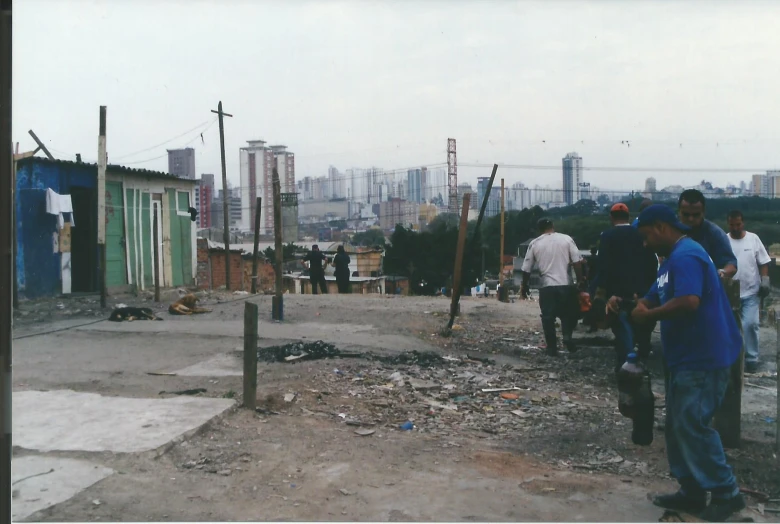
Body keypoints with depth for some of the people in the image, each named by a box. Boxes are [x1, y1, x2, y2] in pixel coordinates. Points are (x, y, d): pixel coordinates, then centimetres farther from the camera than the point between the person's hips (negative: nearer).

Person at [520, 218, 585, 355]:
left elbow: (526, 269, 7)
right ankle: (567, 335, -6)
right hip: (566, 284, 0)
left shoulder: (534, 243, 5)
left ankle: (552, 347, 6)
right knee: (569, 313, 16)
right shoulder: (566, 239, 3)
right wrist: (580, 279, 3)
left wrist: (524, 286, 19)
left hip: (546, 286, 0)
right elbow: (577, 261, -5)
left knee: (548, 317, 7)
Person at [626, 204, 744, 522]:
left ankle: (726, 493, 4)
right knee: (678, 425, 12)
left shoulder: (686, 256, -18)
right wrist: (628, 305, -1)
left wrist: (648, 316, -18)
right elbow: (653, 299, 19)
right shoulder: (672, 259, 17)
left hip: (703, 358, -11)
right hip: (686, 357, 11)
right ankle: (691, 491, 20)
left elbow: (688, 302, -30)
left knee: (692, 426, -8)